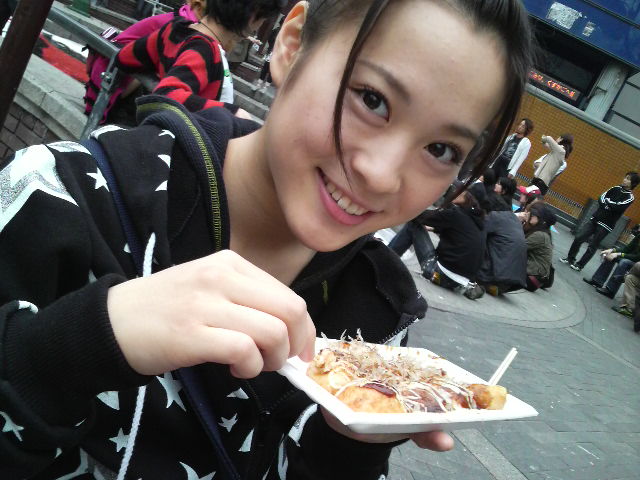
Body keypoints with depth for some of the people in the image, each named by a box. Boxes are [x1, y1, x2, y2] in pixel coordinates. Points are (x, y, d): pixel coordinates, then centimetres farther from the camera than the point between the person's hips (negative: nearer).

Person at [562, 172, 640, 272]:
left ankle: (580, 265, 11)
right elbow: (601, 198, 1)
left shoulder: (630, 197, -7)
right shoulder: (616, 188, 8)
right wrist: (608, 205, -16)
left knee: (592, 246, -1)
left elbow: (617, 206, -21)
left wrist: (607, 201, -6)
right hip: (595, 219, 5)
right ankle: (570, 258, 14)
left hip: (605, 225, -4)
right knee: (578, 238, -1)